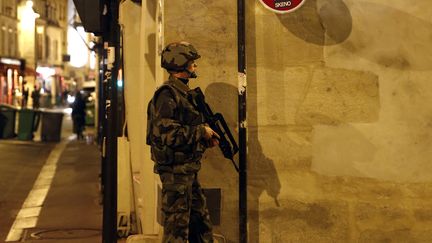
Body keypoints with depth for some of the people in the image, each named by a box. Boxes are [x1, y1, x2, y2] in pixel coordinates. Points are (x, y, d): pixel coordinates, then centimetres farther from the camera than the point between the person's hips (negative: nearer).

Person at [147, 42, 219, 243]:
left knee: (201, 223, 16)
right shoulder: (167, 94, -16)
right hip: (175, 169, -10)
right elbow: (167, 133, -25)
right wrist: (201, 131, -16)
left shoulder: (183, 93, 15)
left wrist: (206, 138, 7)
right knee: (177, 226, -1)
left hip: (188, 170, 10)